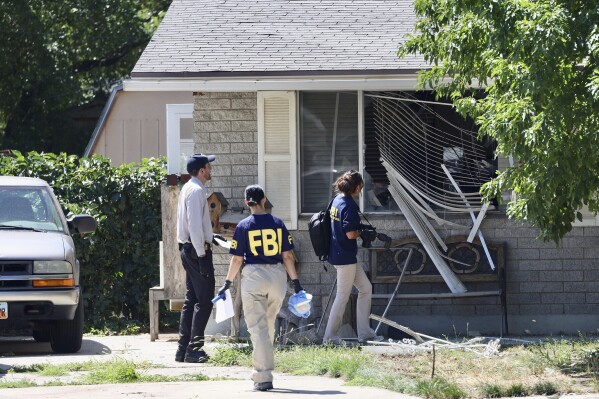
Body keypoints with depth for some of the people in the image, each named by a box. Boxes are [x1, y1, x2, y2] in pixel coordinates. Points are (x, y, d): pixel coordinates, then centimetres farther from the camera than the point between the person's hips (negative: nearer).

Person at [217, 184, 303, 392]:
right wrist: (295, 281, 10)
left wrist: (228, 283, 7)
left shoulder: (244, 226, -3)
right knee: (269, 326, 18)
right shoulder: (277, 223, 4)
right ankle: (261, 372, 26)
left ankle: (263, 377, -10)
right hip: (278, 276, 3)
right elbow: (287, 256, 4)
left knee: (257, 327, -2)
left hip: (253, 276, -3)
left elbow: (237, 258, -3)